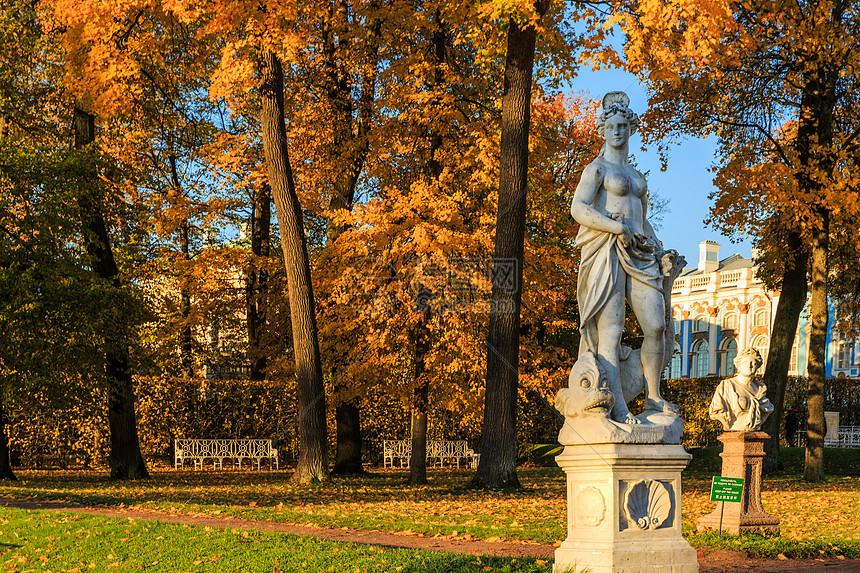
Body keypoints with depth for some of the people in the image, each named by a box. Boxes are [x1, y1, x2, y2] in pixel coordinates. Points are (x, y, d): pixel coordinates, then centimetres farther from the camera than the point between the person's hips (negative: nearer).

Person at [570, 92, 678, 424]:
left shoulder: (636, 175, 26)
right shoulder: (596, 169, 3)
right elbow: (578, 209, -13)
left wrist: (655, 245, 14)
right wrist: (619, 229, -15)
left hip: (638, 255, 7)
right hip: (606, 250, -7)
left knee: (656, 325, -3)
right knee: (611, 328, -13)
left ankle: (653, 397, 7)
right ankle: (617, 405, -18)